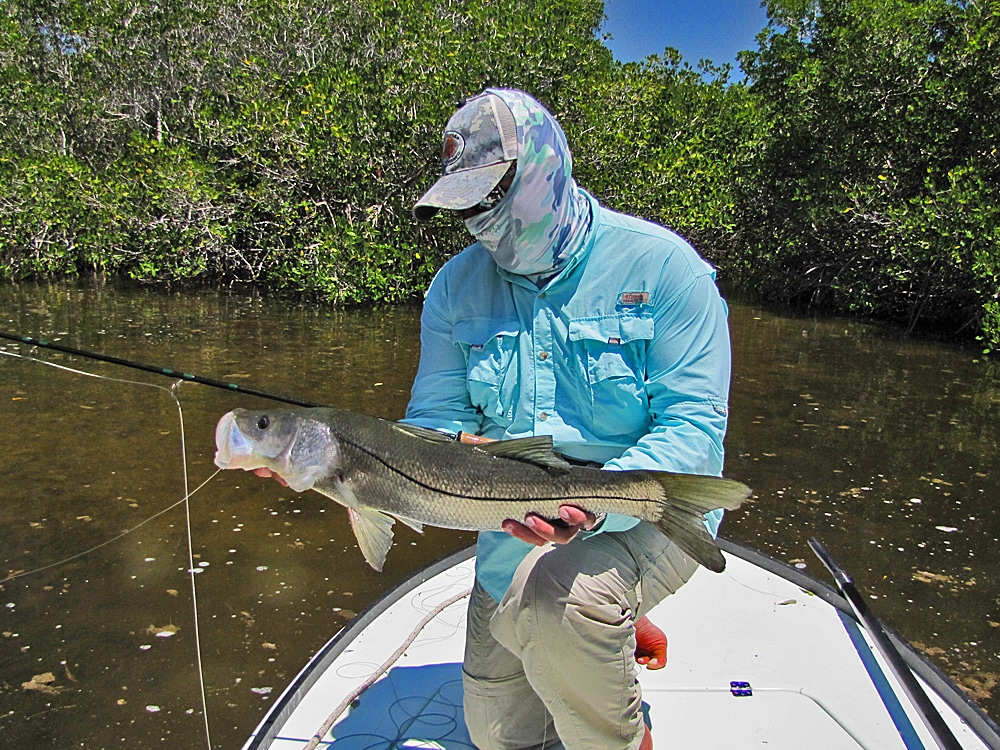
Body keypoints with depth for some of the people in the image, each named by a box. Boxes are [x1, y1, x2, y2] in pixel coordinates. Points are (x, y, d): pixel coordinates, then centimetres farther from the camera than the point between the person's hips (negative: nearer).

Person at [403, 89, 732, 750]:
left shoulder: (659, 264, -14)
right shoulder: (457, 286, -1)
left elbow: (694, 424, -19)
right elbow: (434, 423, -1)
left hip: (651, 508, -4)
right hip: (518, 525, 5)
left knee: (557, 597, -36)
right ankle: (615, 634, 35)